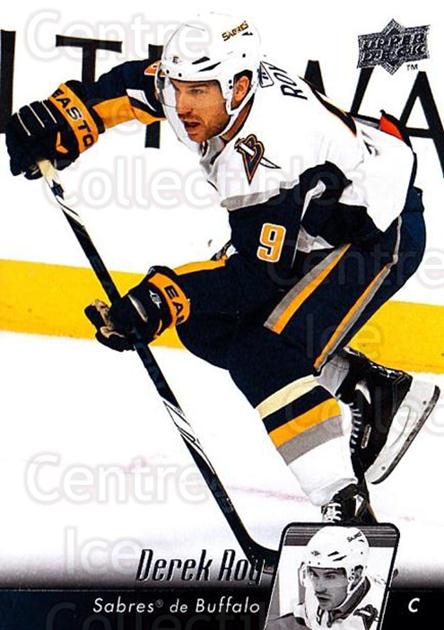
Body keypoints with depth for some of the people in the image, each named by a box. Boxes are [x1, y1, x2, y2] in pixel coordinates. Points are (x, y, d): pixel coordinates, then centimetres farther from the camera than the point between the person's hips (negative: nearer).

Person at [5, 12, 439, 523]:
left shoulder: (279, 149, -36)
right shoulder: (209, 78, -14)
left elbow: (262, 270, -33)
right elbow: (129, 86, 4)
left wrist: (163, 296, -41)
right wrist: (61, 119, -10)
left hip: (382, 227, -10)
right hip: (304, 231, 10)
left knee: (264, 358, -25)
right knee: (206, 328, 5)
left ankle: (345, 505, -18)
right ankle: (374, 394, 13)